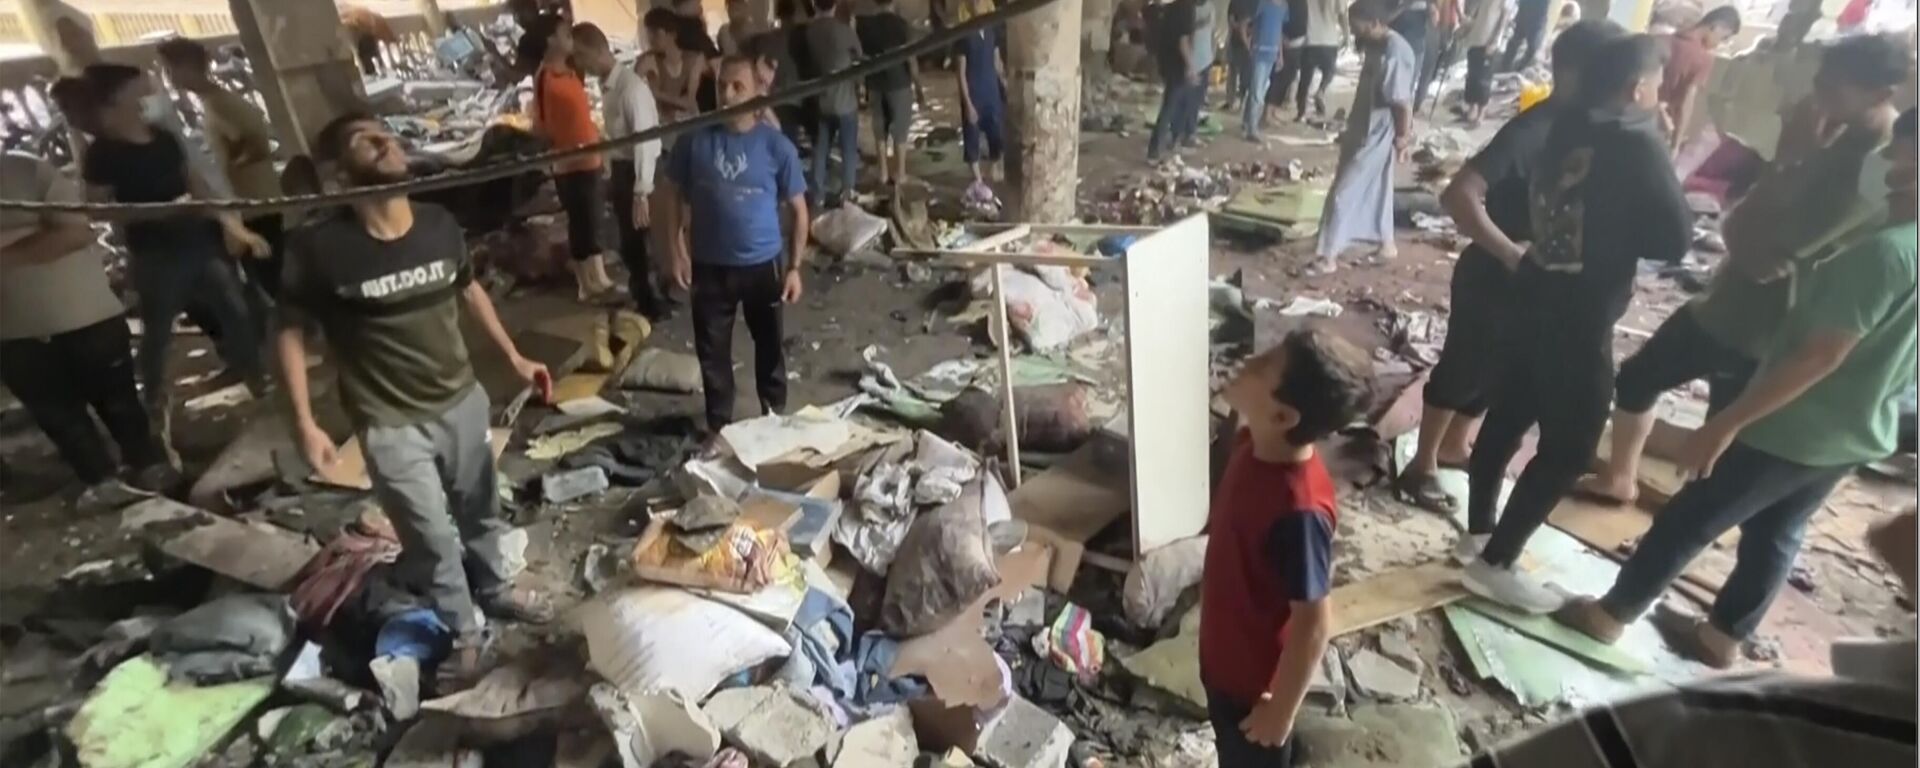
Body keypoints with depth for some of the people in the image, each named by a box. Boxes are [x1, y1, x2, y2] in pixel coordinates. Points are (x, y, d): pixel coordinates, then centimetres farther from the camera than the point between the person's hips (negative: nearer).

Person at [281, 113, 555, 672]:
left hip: (462, 398, 4)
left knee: (479, 509, 22)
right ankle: (463, 628, 32)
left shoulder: (439, 225, -8)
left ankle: (495, 590, 48)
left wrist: (514, 358, 12)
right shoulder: (317, 247, -20)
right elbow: (290, 332, -7)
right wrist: (304, 422, -11)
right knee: (432, 536, 7)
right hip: (389, 423, -4)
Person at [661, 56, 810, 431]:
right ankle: (719, 427, 31)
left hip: (763, 265, -1)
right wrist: (677, 249, -3)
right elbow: (673, 192, 5)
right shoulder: (694, 139, -7)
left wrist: (794, 266, -6)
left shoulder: (776, 145, -10)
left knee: (769, 347, 15)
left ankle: (775, 418, 36)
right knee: (712, 352, 12)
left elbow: (798, 209, -3)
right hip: (709, 266, 1)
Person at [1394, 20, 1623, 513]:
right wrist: (1510, 251, -32)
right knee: (1461, 370, 4)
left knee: (1494, 369, 20)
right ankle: (1421, 467, 19)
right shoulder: (1531, 131, -23)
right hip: (1492, 279, -8)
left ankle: (1455, 445, 39)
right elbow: (1459, 194, -33)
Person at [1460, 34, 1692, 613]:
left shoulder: (1566, 130, 4)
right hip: (1580, 320, -7)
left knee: (1507, 418, 18)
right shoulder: (1639, 147, -15)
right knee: (1568, 448, 3)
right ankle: (1494, 564, 8)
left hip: (1532, 299, 8)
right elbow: (1674, 240, -10)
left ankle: (1477, 532, 32)